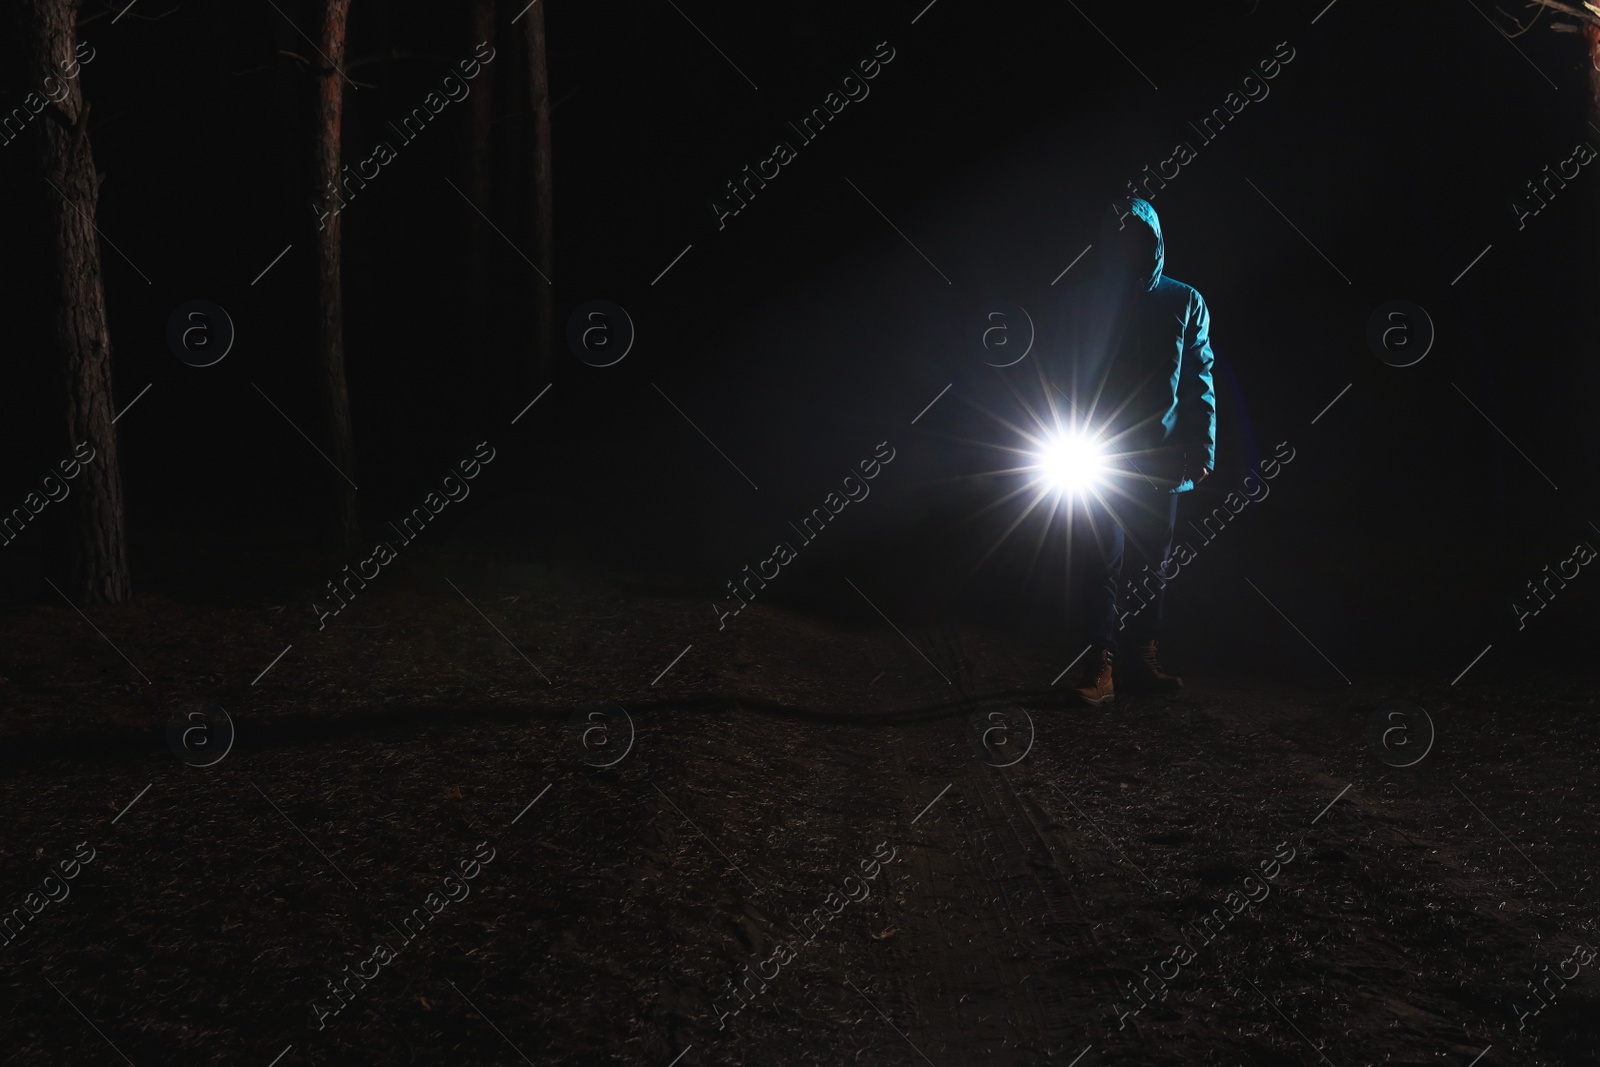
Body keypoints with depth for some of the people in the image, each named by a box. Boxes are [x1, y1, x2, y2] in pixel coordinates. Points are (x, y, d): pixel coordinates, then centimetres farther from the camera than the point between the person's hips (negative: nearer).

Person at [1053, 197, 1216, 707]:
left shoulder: (1184, 301, 7)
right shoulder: (1086, 302, 4)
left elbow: (1199, 380, 5)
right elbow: (1067, 376, 5)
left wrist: (1203, 447, -3)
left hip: (1161, 459, 2)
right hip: (1103, 455, -2)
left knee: (1151, 562, 8)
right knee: (1106, 561, -4)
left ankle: (1140, 657, 16)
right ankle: (1100, 665, -1)